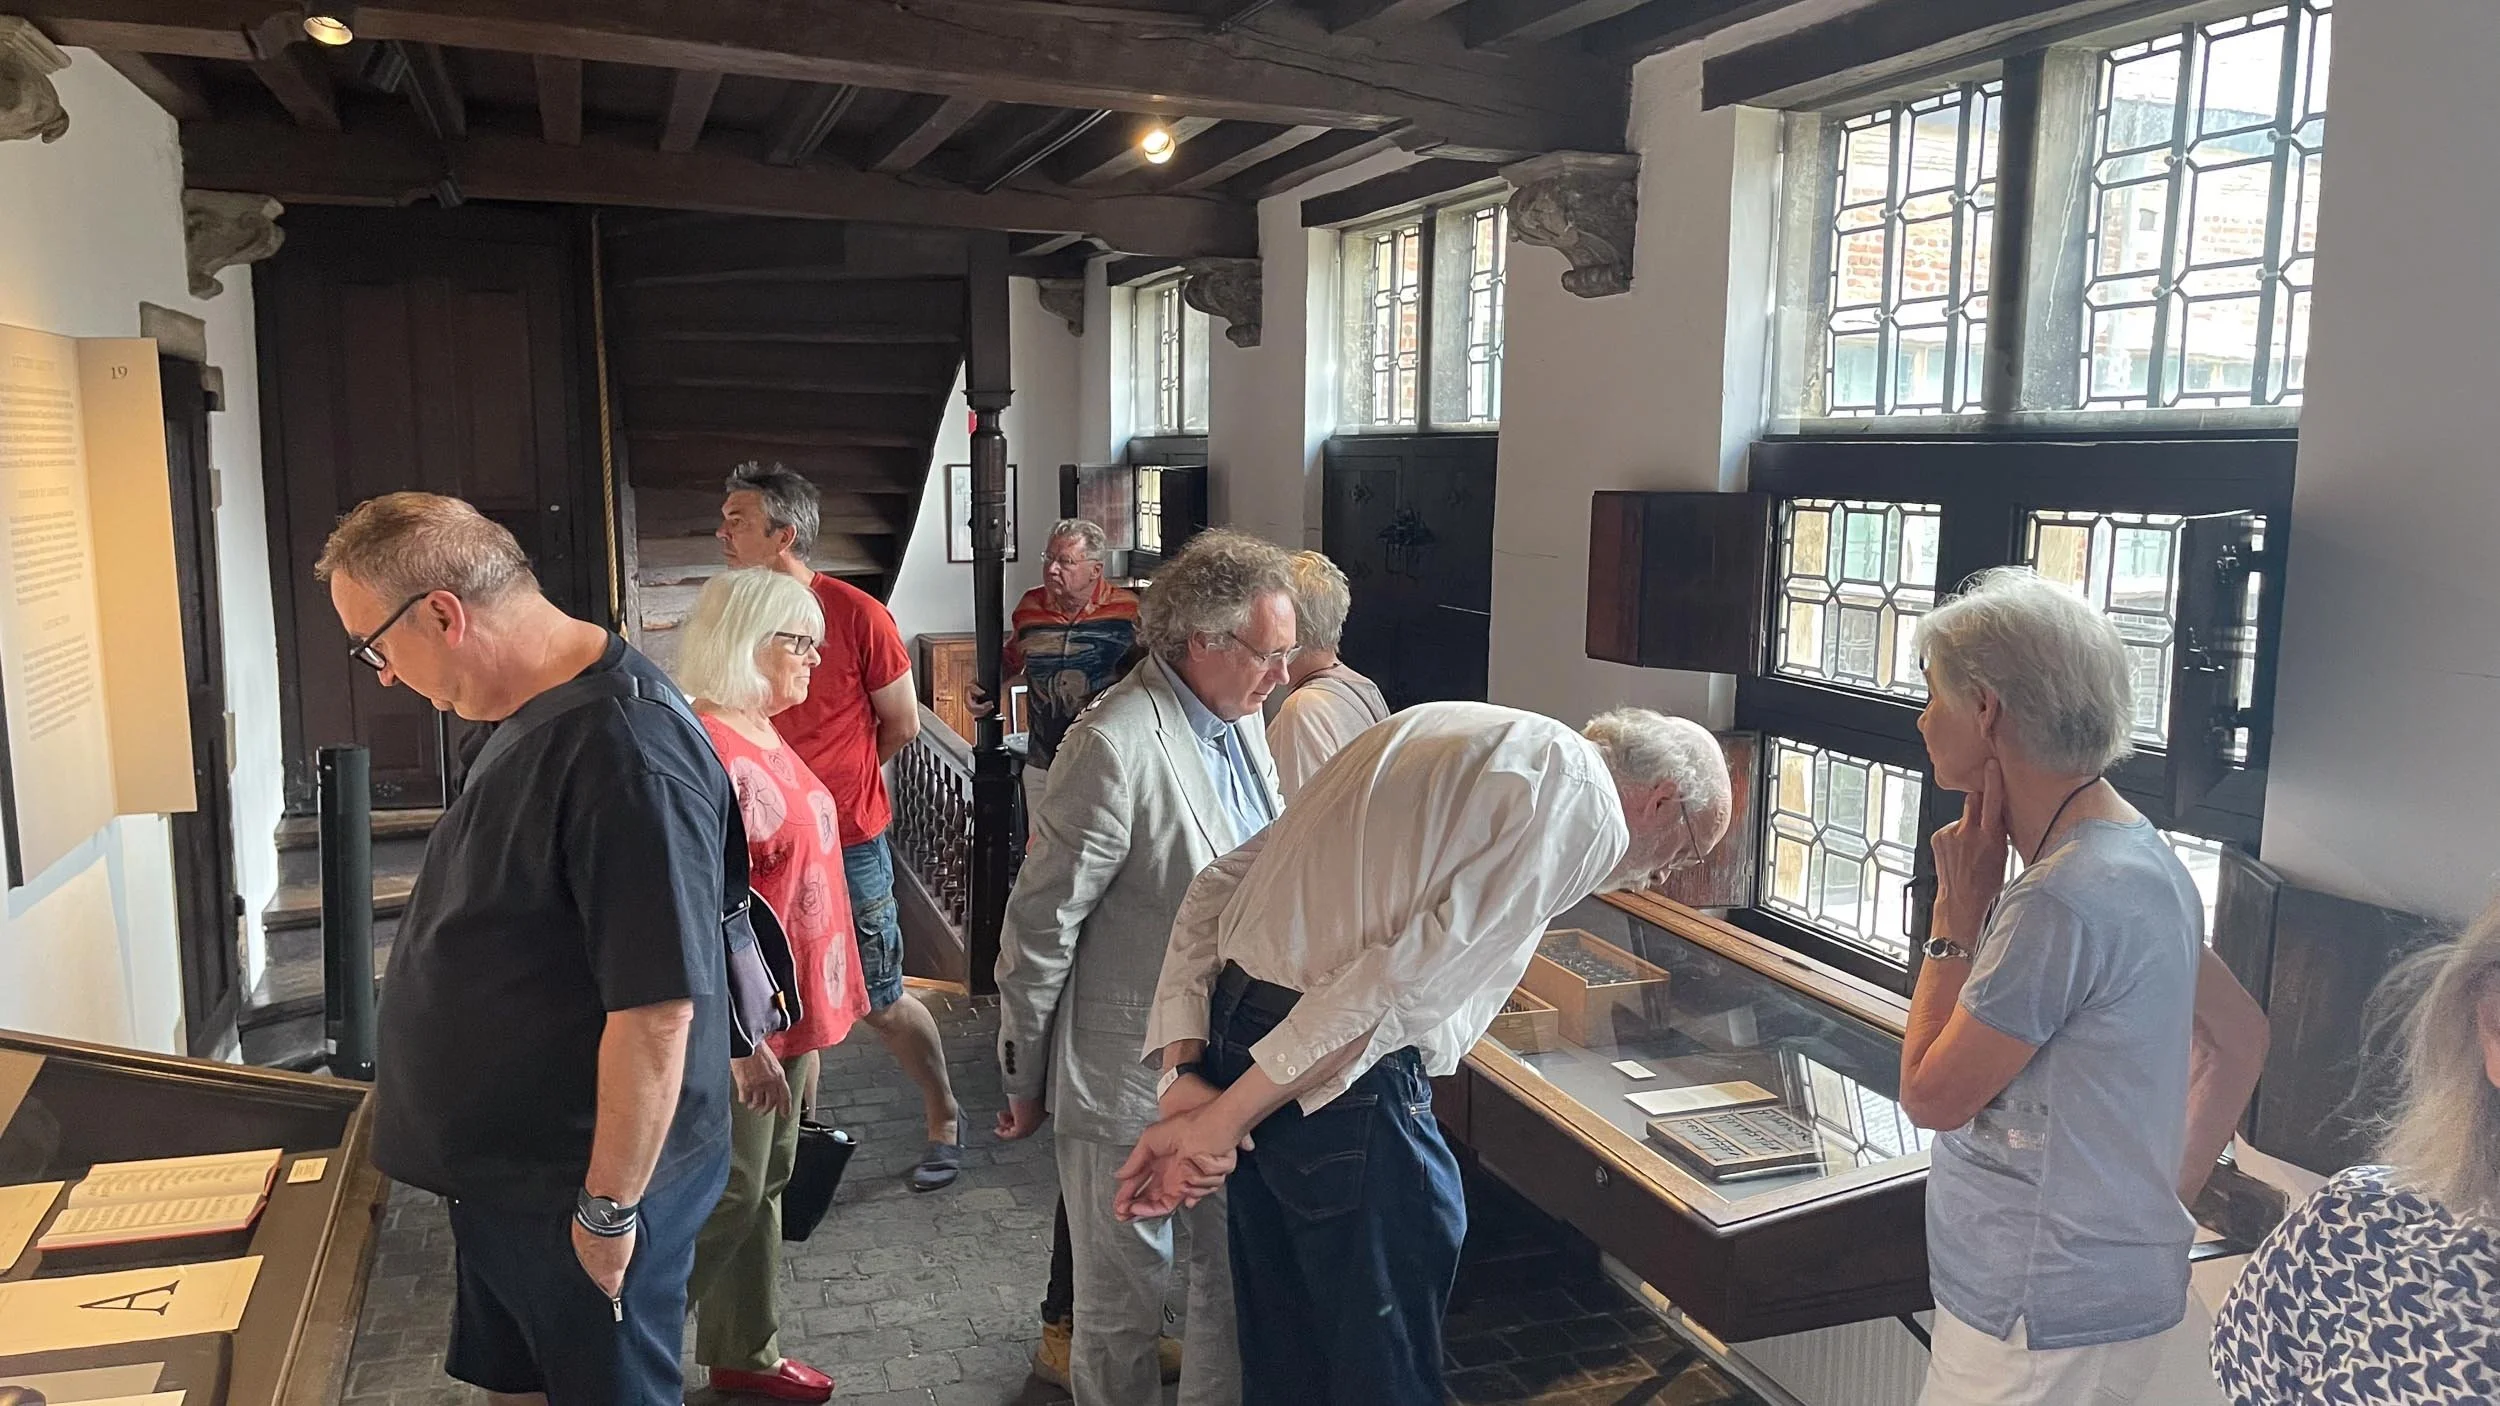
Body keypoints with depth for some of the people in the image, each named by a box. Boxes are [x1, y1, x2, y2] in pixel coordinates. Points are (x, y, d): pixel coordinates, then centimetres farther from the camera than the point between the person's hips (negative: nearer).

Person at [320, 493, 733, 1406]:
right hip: (502, 1170, 9)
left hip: (578, 1195, -9)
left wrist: (608, 1210, -20)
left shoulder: (623, 749, -29)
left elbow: (657, 1010, -29)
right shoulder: (532, 713, 3)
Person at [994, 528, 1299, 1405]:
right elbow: (1040, 928, -16)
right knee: (1123, 1305, 12)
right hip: (1129, 1082, -7)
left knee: (1236, 1277, 20)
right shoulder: (1113, 748, -23)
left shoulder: (1242, 721, 3)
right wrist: (1024, 1082, -7)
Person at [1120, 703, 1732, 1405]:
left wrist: (1185, 1072, 4)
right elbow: (1404, 982, -19)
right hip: (1340, 1084, -8)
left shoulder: (1436, 736, 18)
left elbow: (1218, 888, 13)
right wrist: (1221, 1122, -14)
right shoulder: (1588, 807, -8)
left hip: (1232, 1033, 9)